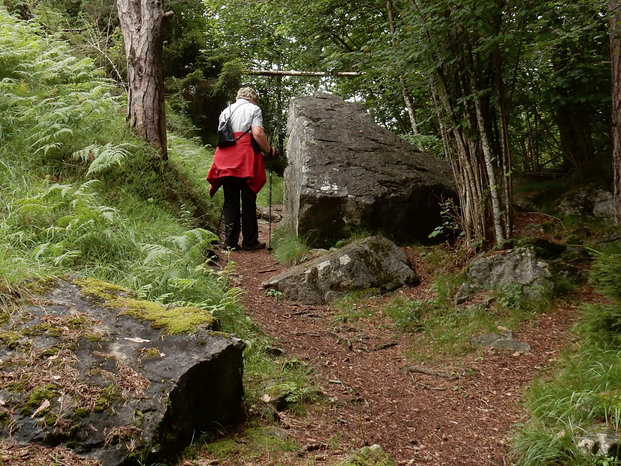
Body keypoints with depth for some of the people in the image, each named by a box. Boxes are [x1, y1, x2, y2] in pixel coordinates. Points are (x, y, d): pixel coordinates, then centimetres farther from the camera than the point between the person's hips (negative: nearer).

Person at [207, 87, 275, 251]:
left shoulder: (225, 111, 23)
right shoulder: (253, 109, 6)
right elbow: (257, 134, -8)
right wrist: (269, 150, 5)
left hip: (225, 159, 5)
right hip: (245, 159, -5)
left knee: (230, 201, 7)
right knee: (248, 201, 1)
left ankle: (230, 241, 5)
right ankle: (249, 242, 4)